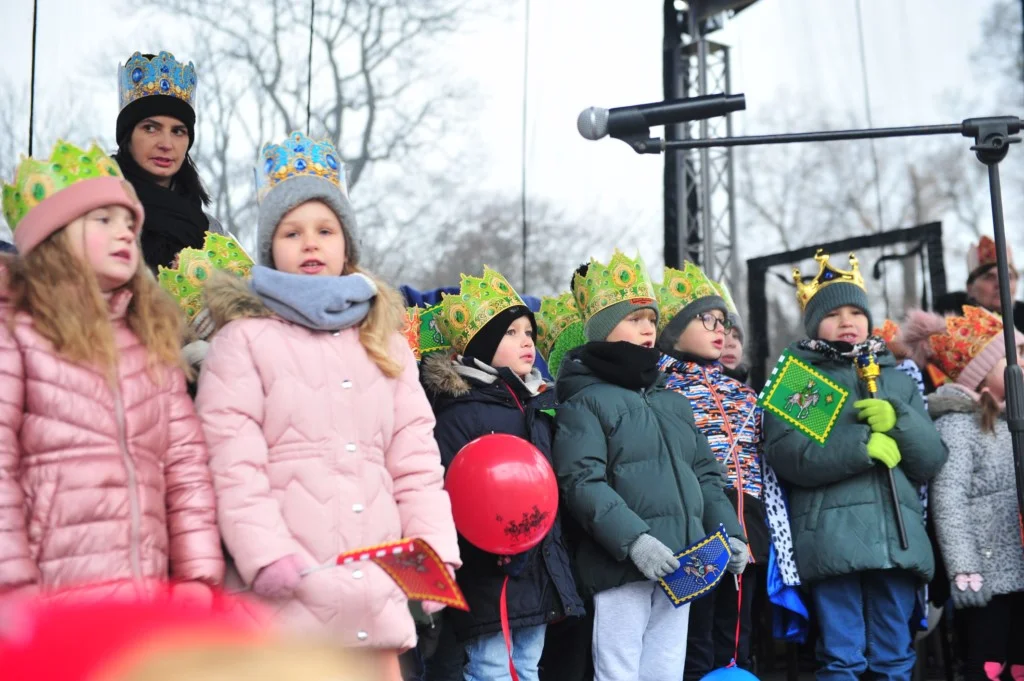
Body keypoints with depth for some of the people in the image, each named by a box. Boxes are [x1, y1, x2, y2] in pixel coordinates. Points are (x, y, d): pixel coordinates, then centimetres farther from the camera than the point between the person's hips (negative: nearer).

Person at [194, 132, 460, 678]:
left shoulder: (386, 342, 17)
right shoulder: (244, 339, 3)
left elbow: (417, 461, 10)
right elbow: (232, 464, -8)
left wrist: (436, 551, 0)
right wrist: (265, 556, -18)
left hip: (375, 589, 4)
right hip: (289, 592, -4)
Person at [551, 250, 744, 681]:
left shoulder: (673, 401, 19)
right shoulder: (585, 401, -4)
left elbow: (705, 475, 21)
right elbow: (581, 483, -16)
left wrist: (729, 533, 7)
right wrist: (633, 540, -24)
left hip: (678, 562, 7)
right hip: (622, 564, -7)